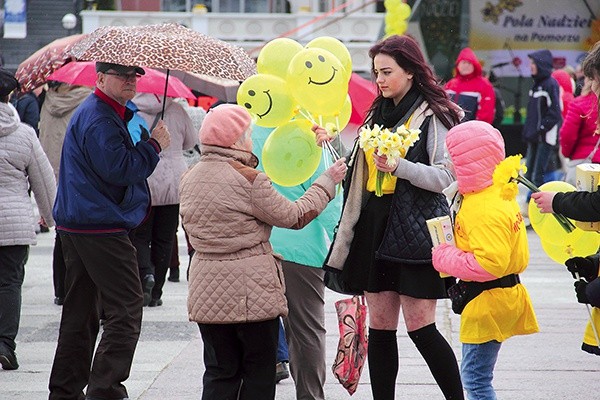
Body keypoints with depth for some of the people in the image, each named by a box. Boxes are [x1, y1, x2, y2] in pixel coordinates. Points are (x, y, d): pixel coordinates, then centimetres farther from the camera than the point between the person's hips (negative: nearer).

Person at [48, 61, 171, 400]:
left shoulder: (110, 113, 20)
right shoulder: (99, 119, -15)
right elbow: (119, 169, -22)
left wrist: (149, 146, 7)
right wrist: (154, 146, -11)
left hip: (77, 224, 11)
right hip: (100, 228, -11)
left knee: (81, 311, 15)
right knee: (126, 309, -10)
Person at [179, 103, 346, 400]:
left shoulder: (188, 179, 6)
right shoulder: (248, 179, -14)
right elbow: (294, 217, -6)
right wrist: (327, 181, 5)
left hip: (206, 287, 6)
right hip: (251, 291, -6)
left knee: (220, 373, 10)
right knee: (259, 372, 7)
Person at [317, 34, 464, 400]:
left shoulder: (433, 115, -5)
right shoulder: (379, 114, 16)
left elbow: (444, 177, -13)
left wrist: (398, 166, -24)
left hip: (416, 233, -7)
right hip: (377, 231, 7)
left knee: (420, 326, -7)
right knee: (380, 327, 6)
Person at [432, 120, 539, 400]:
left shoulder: (485, 210, -24)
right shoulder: (499, 193, 9)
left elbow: (490, 264, -32)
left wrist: (445, 259, -18)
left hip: (488, 299, -11)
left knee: (475, 377, -6)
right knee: (475, 375, 18)